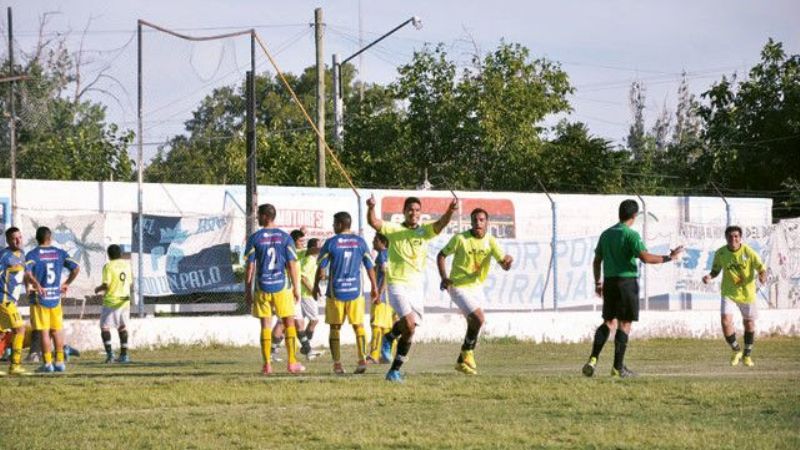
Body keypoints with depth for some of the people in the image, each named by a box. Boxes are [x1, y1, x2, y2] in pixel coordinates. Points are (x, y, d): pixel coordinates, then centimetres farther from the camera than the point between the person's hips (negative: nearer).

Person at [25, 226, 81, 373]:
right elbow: (76, 268, 0)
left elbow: (27, 272, -23)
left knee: (44, 332, -1)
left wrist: (36, 284, -11)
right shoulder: (59, 253, 5)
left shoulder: (32, 254, -5)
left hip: (40, 297, -3)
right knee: (57, 330, 12)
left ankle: (47, 363, -1)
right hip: (56, 297, 3)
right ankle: (59, 361, 13)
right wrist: (67, 283, 10)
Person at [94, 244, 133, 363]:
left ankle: (109, 352, -12)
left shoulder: (108, 266, -11)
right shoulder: (127, 264, 5)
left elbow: (106, 285, -16)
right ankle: (124, 354, 11)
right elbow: (131, 283, 10)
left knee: (105, 326, 2)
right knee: (123, 327, 13)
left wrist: (98, 289, 3)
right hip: (124, 300, 5)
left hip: (111, 300, -5)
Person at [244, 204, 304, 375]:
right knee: (289, 323, 9)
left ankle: (267, 365, 0)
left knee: (265, 324, 3)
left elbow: (250, 267, -2)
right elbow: (292, 265, -2)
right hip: (282, 286, 0)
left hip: (262, 287, 0)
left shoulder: (254, 238, -2)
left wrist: (248, 292, 4)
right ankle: (292, 362, 5)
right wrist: (296, 289, 4)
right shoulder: (285, 237, 0)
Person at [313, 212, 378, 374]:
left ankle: (337, 363, 2)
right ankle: (362, 359, -5)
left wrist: (316, 286, 11)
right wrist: (374, 288, 14)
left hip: (335, 292, -2)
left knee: (335, 328, 8)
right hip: (355, 292, 2)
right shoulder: (360, 242, 3)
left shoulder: (331, 243, -5)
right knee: (358, 326, 10)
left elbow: (321, 268, -3)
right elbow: (370, 266, 5)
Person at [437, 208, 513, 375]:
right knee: (478, 318, -20)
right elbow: (441, 255, -5)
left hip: (476, 287, 6)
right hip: (459, 286, -6)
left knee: (474, 324, 11)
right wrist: (444, 277, -18)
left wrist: (508, 260, -32)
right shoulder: (460, 239, -14)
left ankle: (462, 361, 27)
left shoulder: (490, 241, -3)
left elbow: (504, 265, -7)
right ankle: (467, 353, 0)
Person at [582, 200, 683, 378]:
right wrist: (669, 258, -10)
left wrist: (597, 282, 26)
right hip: (627, 281, -6)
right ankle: (618, 367, -1)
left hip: (609, 282, 6)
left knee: (608, 322, 13)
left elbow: (597, 260, 16)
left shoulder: (606, 234, 11)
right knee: (625, 324, 0)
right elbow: (645, 257, -20)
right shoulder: (631, 234, -10)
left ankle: (593, 359, -2)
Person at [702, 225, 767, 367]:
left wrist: (762, 275, -39)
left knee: (749, 324, 10)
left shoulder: (748, 252, -16)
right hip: (728, 293, 0)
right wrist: (710, 277, -18)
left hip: (747, 293, 0)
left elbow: (761, 268, -16)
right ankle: (736, 350, 11)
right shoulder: (720, 253, -9)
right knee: (726, 322, -15)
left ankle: (747, 355, 32)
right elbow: (715, 271, 4)